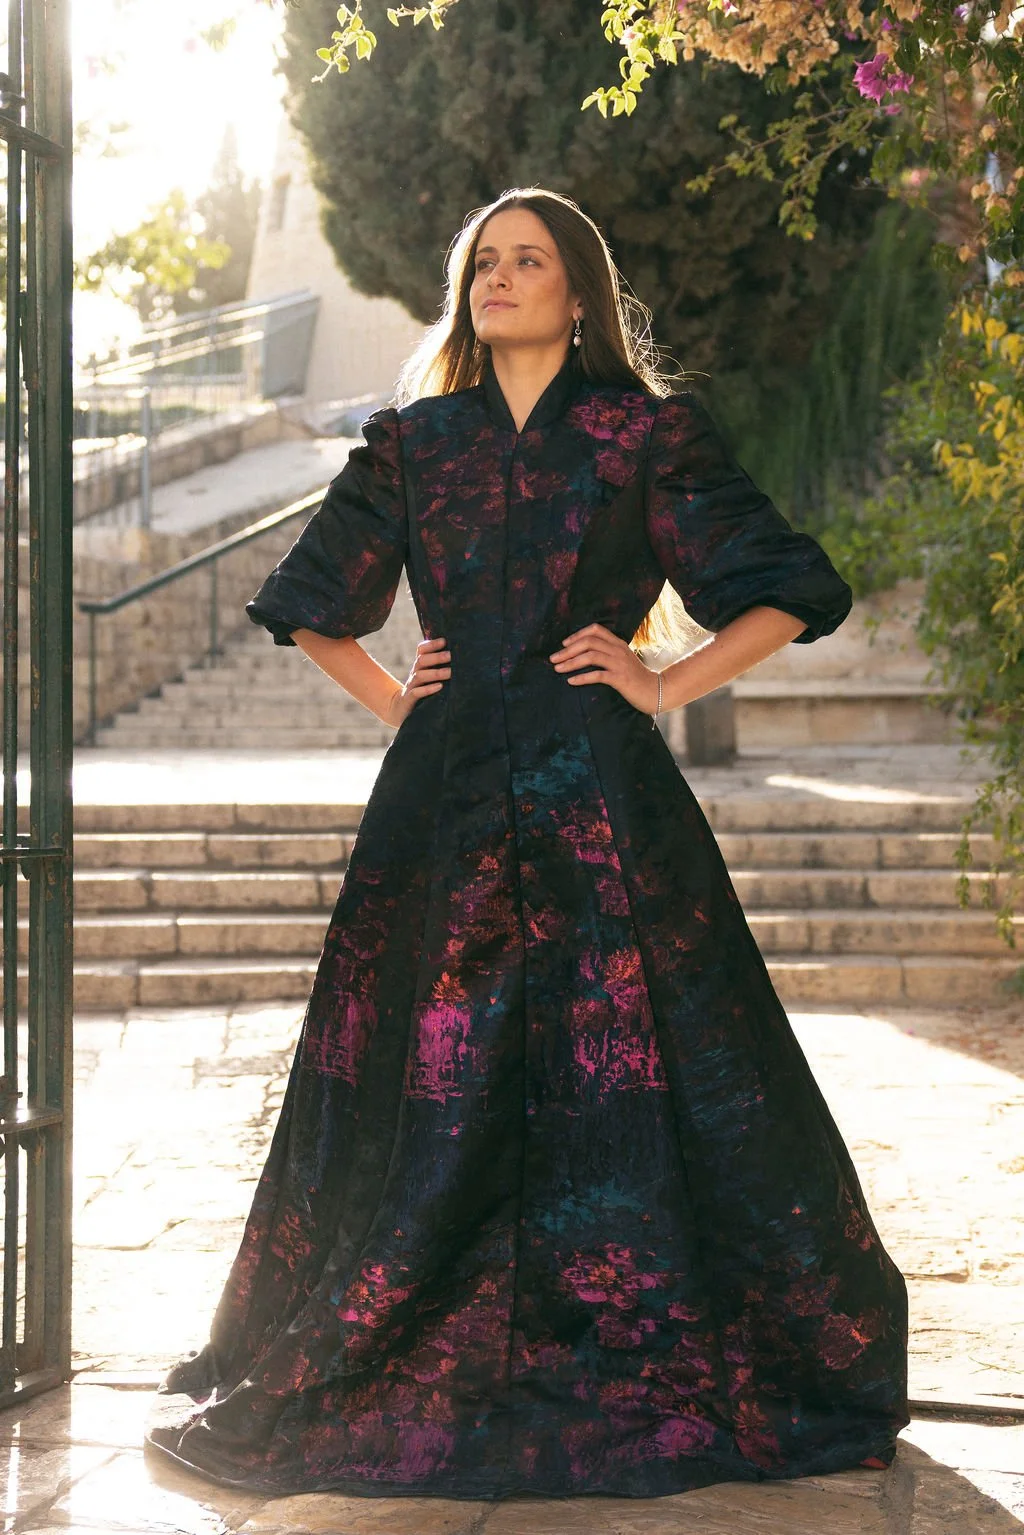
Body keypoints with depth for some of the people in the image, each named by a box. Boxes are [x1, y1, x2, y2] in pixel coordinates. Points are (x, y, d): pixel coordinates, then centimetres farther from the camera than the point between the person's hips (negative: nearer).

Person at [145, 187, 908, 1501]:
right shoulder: (413, 441, 13)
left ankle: (655, 1360, 10)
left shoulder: (647, 433, 4)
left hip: (595, 784, -3)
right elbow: (309, 600, 24)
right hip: (446, 785, 3)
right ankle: (395, 1357, 16)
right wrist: (385, 695, 10)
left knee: (618, 1062, -3)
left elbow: (787, 594, 4)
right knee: (430, 1077, 4)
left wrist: (664, 684, -4)